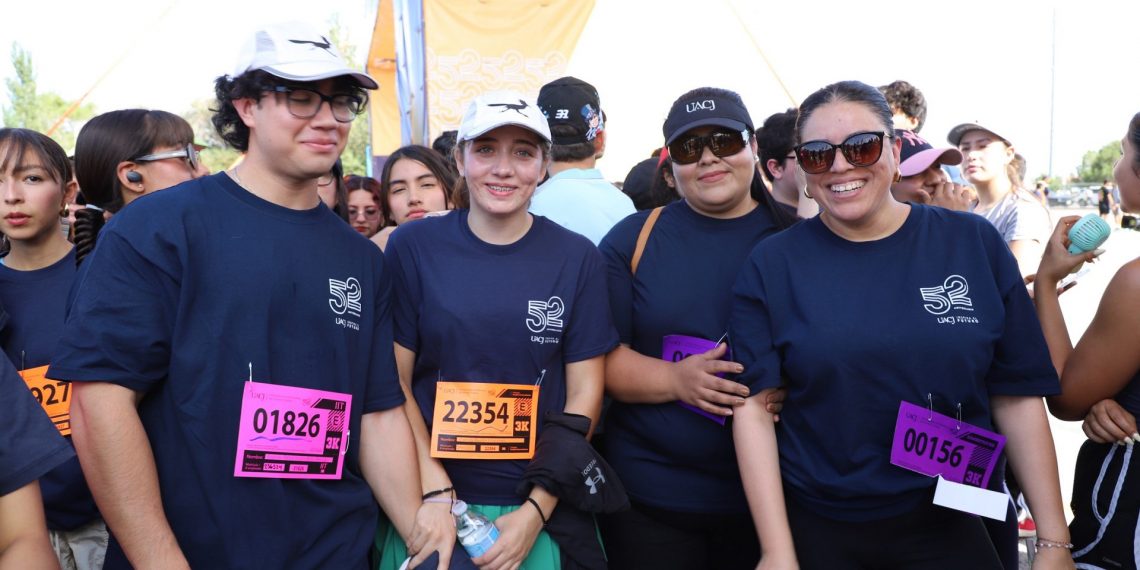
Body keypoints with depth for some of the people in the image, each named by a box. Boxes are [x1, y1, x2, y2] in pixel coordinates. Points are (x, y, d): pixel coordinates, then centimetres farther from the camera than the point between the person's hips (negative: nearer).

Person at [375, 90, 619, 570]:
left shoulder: (576, 258, -2)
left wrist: (536, 512, -10)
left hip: (542, 506, 1)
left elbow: (584, 392, -2)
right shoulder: (412, 247, -4)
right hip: (431, 499, 0)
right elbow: (394, 381, -3)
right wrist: (436, 492, -12)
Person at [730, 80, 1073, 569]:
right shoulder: (772, 263, -6)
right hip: (815, 528, 0)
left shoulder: (975, 244, -3)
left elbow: (1017, 396, -1)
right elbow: (754, 403, -8)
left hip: (951, 527, 1)